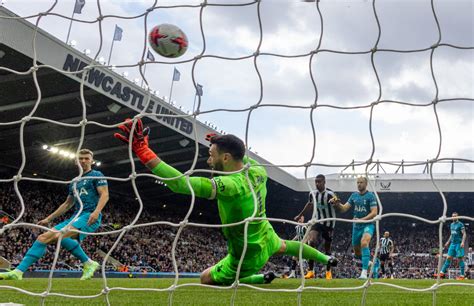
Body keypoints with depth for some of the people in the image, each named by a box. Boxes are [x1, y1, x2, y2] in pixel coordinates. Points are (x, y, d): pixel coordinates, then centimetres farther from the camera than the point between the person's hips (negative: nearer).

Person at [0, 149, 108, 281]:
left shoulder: (97, 175, 4)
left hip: (89, 217, -8)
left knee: (60, 235, -31)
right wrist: (48, 219, 27)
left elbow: (105, 195, -10)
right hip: (75, 217, 8)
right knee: (43, 237, -5)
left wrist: (96, 212, -28)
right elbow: (67, 204, 32)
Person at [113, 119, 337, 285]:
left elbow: (181, 183, -47)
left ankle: (259, 278, 8)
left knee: (206, 278, 14)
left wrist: (143, 151, -49)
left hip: (248, 257, -7)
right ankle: (327, 259, 57)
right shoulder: (258, 172, -15)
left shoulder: (229, 185, -38)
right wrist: (224, 144, 8)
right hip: (267, 239, 7)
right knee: (285, 245, 40)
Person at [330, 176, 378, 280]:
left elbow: (374, 212, -15)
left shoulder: (371, 196, -7)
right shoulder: (354, 196, 8)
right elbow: (344, 208, 5)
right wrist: (337, 204, -16)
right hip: (356, 226, 6)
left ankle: (364, 273, -33)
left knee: (364, 243, -32)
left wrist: (362, 219, -25)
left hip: (367, 225, -6)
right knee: (357, 253, 11)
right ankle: (367, 262, 42)